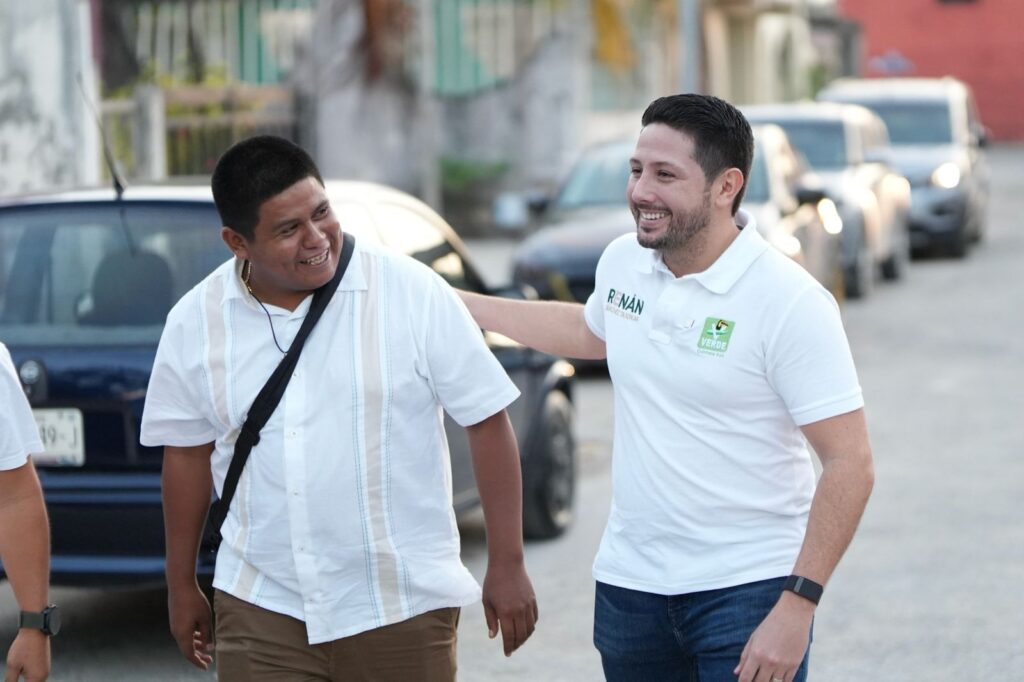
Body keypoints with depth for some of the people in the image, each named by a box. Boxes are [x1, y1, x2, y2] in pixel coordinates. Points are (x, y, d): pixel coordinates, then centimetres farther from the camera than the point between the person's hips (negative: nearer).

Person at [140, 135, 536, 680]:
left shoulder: (412, 293, -9)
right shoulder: (194, 323, 0)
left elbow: (487, 421, -5)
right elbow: (187, 453, 12)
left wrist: (507, 565, -6)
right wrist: (181, 585, 18)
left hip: (401, 610, -2)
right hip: (260, 612, 2)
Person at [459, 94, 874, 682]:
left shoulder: (790, 302, -17)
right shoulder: (622, 263, 2)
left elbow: (850, 466, -18)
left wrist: (797, 608, -23)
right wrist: (458, 304, 26)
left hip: (747, 590, -6)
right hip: (631, 583, 6)